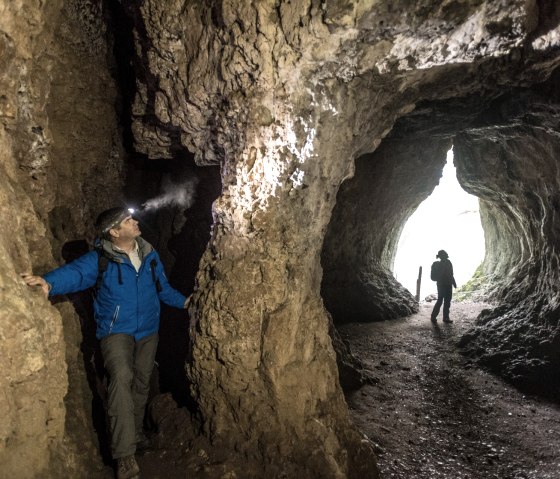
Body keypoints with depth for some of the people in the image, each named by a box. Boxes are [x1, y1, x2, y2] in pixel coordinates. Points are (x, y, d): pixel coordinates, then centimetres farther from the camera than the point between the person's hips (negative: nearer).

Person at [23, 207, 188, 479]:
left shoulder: (149, 255, 2)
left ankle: (136, 435, 38)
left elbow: (164, 289, 12)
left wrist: (185, 303, 7)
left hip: (148, 331, 5)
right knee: (121, 378, -26)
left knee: (141, 384, 15)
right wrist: (49, 282, -49)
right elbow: (75, 273, -30)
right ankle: (125, 455, -22)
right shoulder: (100, 259, -12)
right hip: (116, 331, -5)